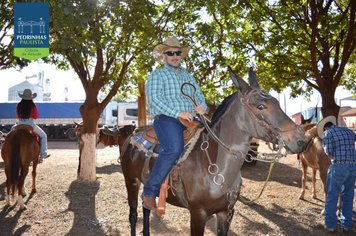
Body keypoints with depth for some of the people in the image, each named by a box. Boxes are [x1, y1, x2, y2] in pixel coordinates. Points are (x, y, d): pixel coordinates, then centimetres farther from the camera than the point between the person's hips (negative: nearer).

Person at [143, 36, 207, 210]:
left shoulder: (188, 76, 28)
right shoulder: (157, 75, 8)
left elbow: (199, 95, 24)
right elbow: (154, 99, -7)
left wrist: (202, 106, -2)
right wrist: (178, 113, -17)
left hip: (190, 119, 7)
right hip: (166, 119, -6)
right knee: (174, 148, -33)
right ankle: (150, 191, -25)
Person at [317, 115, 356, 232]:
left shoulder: (327, 133, -1)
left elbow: (329, 151, -7)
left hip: (338, 167, -5)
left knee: (332, 196, 7)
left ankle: (330, 224, 12)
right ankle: (346, 224, 22)